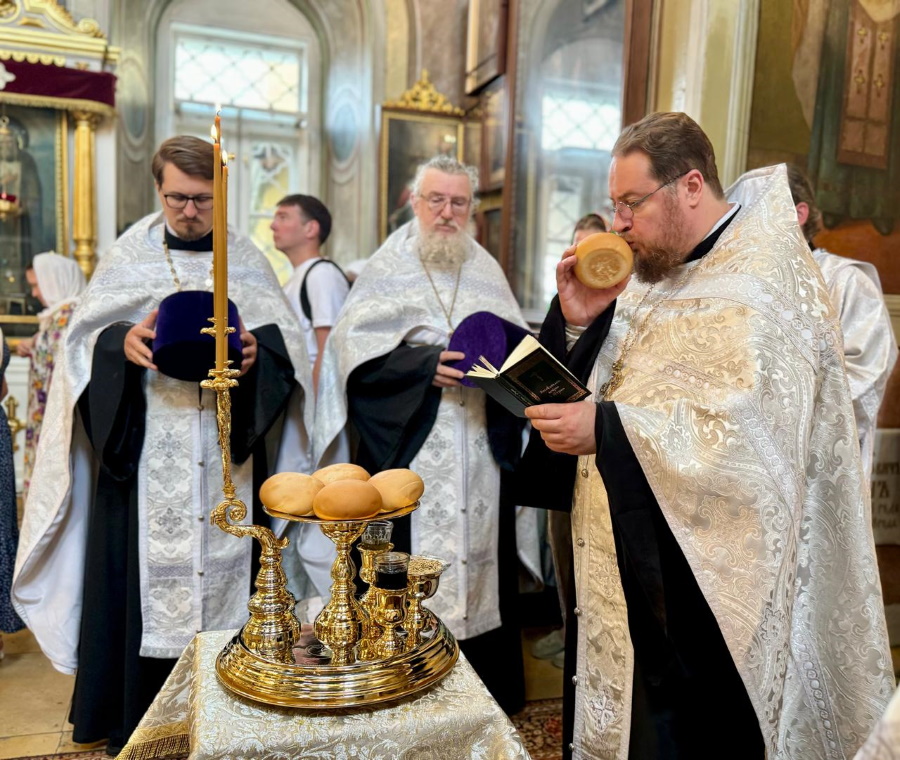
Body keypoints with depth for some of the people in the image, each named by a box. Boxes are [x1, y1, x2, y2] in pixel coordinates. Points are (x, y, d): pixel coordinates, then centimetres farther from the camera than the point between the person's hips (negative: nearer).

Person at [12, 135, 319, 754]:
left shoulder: (246, 259, 8)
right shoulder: (129, 255, 6)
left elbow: (287, 338, 4)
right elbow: (86, 337, 4)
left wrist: (258, 350, -18)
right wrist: (122, 343, -18)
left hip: (228, 450, 1)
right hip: (145, 452, 0)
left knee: (223, 562, 6)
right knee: (145, 579, 3)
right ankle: (137, 721, 22)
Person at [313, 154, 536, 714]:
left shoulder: (487, 270, 14)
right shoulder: (388, 268, 2)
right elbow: (357, 350, -8)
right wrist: (427, 365, -19)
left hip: (480, 448, 4)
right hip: (410, 451, -3)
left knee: (480, 548, 9)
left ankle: (488, 689, 24)